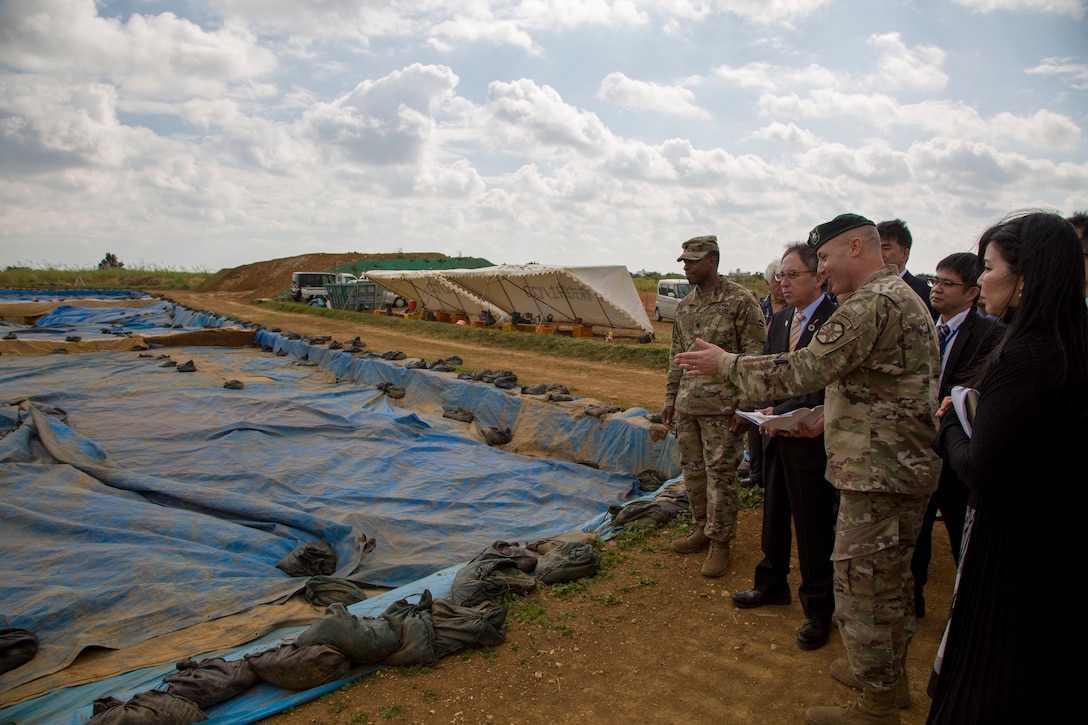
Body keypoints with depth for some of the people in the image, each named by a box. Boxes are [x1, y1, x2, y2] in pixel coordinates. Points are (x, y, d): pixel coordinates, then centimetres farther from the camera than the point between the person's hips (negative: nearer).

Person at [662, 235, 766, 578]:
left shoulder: (741, 301, -9)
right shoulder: (684, 307, 12)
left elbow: (756, 357, -11)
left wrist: (746, 406, -15)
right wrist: (670, 399, 16)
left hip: (722, 407, -7)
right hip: (686, 405, 7)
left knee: (720, 473, 0)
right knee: (692, 470, 14)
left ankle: (720, 542, 13)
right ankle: (702, 529, 30)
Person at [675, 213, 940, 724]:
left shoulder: (871, 303, -20)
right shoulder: (905, 298, 15)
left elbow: (804, 370, -24)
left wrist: (723, 363, -15)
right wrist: (829, 418, 15)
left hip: (877, 475, -11)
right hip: (907, 467, 11)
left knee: (860, 585, 2)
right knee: (890, 578, 22)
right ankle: (891, 676, 40)